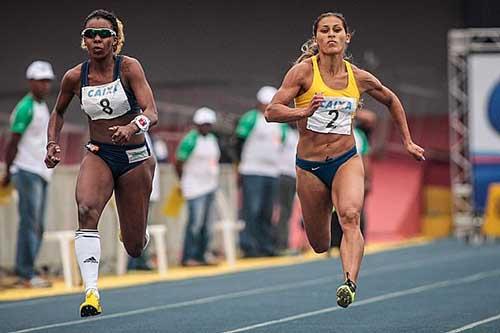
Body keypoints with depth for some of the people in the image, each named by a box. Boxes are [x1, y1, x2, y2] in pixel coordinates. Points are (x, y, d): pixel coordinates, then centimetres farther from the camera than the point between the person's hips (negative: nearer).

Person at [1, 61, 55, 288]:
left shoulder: (42, 107, 16)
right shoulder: (26, 108, -11)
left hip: (42, 173, 9)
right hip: (28, 173, -9)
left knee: (38, 226, 8)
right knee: (29, 224, -10)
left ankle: (25, 272, 12)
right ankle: (26, 274, -9)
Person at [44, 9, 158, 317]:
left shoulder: (129, 67, -13)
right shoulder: (75, 77, -4)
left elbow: (152, 114, -23)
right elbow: (59, 112, 17)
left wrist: (132, 127, -44)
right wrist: (53, 144, 3)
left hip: (135, 157, -1)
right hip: (98, 155, 1)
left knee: (134, 247, 5)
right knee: (86, 208, -32)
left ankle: (139, 235, 46)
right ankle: (91, 292, -38)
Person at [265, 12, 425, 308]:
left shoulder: (360, 78, 3)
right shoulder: (304, 72, -6)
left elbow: (391, 100, 23)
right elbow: (272, 111, -13)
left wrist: (408, 142, 23)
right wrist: (305, 112, -30)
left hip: (347, 161, 1)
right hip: (310, 167, -1)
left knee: (350, 217, -29)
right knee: (320, 246, 5)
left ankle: (350, 283, -44)